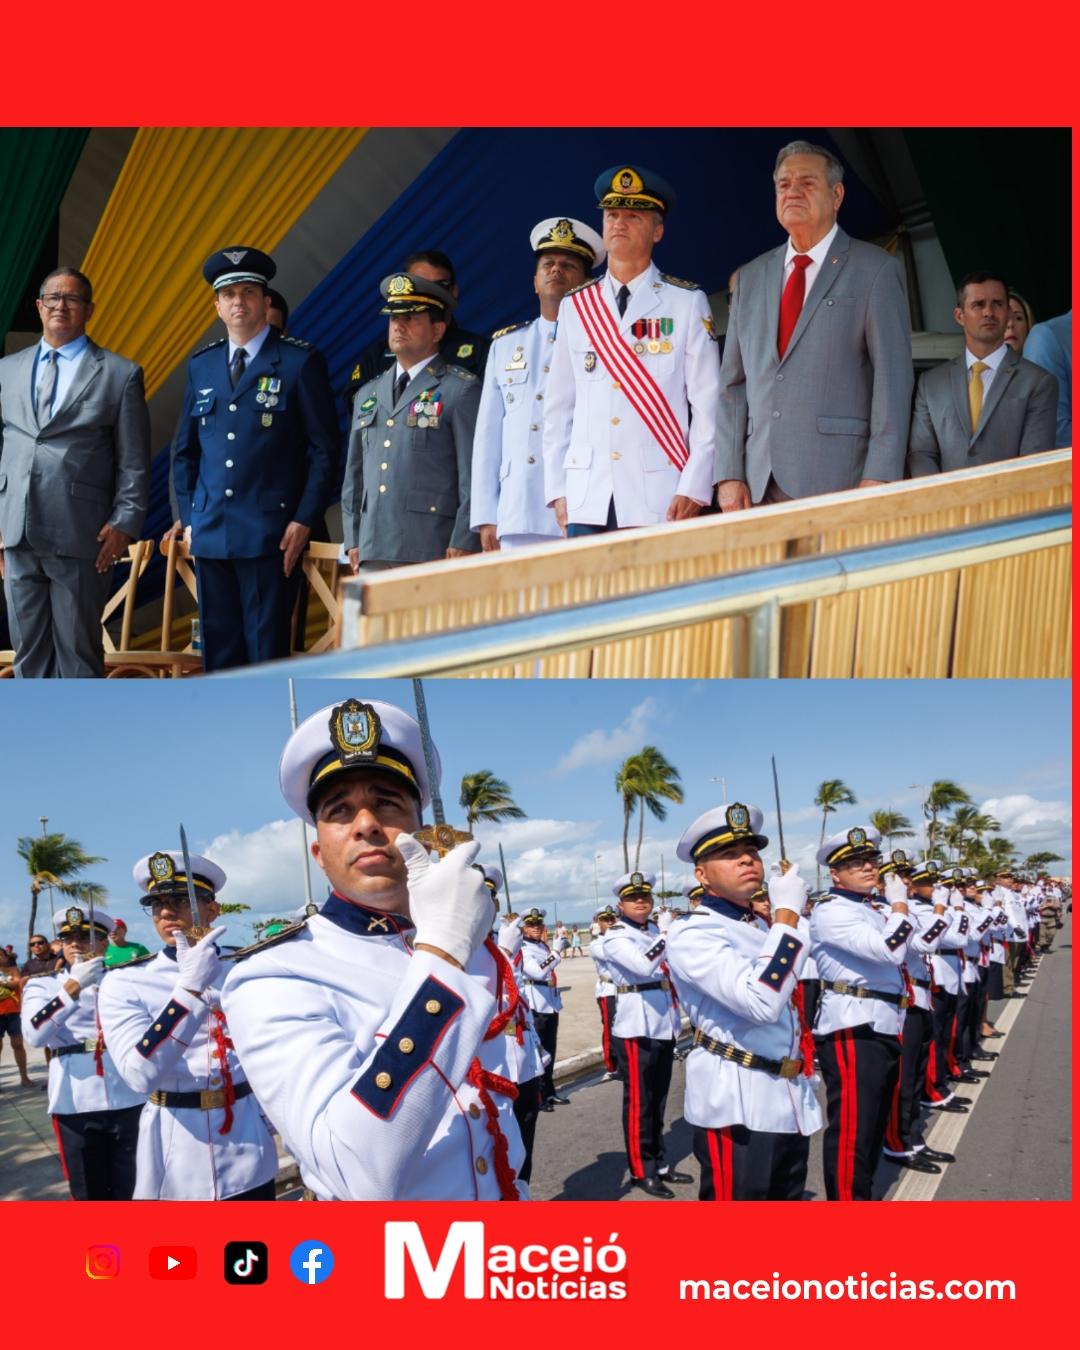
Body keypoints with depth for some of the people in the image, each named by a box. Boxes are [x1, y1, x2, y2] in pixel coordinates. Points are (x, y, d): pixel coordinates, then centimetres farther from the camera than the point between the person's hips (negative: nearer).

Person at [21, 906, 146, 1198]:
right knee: (89, 1192, 10)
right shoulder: (43, 986, 7)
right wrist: (74, 986, -19)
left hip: (131, 1098, 1)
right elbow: (36, 1035, -13)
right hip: (75, 1104, -1)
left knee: (133, 1190, 7)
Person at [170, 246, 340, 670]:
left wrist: (304, 520, -8)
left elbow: (324, 450, -2)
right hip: (210, 535, 5)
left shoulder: (301, 362, 0)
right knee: (218, 651, 8)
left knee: (267, 651, -3)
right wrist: (187, 518, 11)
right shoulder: (201, 365, 14)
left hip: (270, 535, -5)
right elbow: (184, 450, 19)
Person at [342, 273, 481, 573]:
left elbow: (474, 475, -4)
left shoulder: (462, 390, 2)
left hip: (433, 552, -5)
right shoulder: (367, 395, 21)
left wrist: (463, 544, -11)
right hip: (372, 553, 6)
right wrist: (353, 540, 13)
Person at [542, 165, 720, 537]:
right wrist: (556, 490, 6)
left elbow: (708, 404, -1)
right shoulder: (574, 306, 12)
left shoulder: (687, 303, 3)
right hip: (587, 502, 3)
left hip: (661, 501, -3)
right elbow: (558, 407, 13)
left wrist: (694, 490, -8)